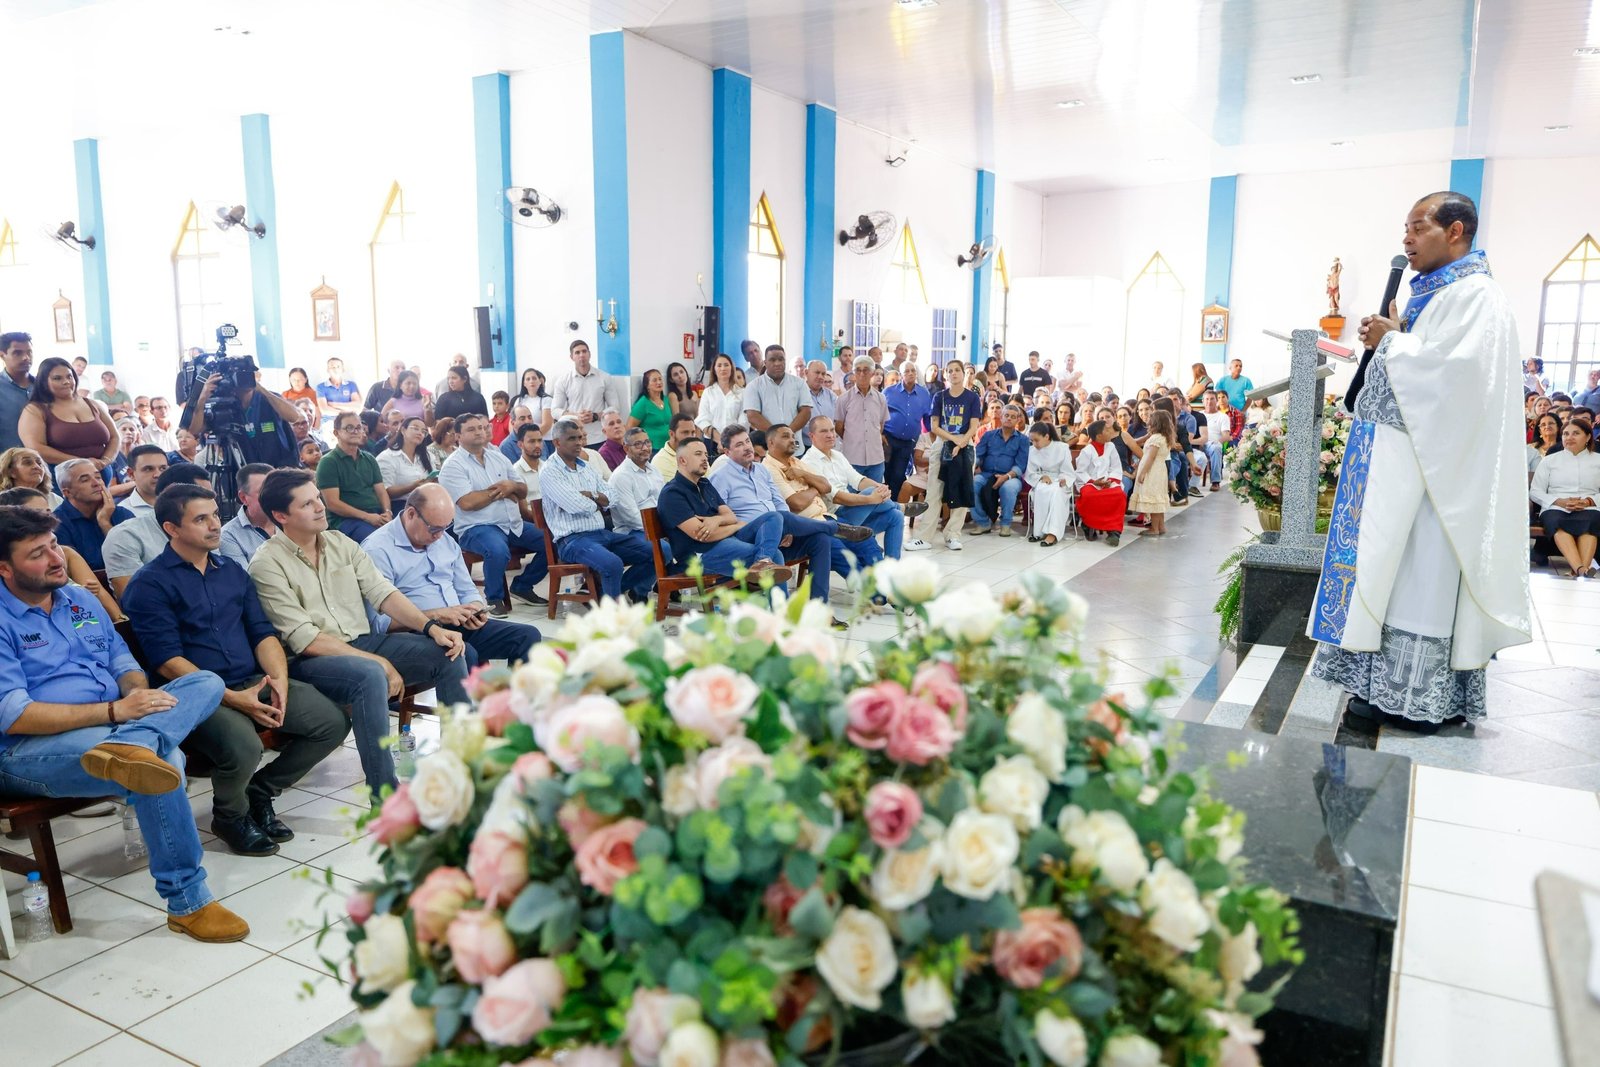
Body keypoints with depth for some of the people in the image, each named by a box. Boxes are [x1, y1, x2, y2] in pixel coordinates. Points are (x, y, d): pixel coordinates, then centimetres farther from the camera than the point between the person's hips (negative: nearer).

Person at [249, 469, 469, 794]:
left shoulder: (340, 542, 10)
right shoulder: (267, 564, -9)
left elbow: (383, 593, 5)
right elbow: (304, 639, -15)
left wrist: (431, 628, -12)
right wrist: (378, 662, -19)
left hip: (364, 642, 6)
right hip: (310, 660, -6)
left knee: (448, 654, -12)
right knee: (370, 676, -37)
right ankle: (385, 800, -30)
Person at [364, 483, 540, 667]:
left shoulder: (446, 541, 17)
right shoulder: (378, 550, -8)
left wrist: (476, 609, 1)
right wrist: (435, 615, -20)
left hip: (460, 625, 7)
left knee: (528, 636, -11)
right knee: (465, 654, -37)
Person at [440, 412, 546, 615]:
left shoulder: (498, 457, 16)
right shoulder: (453, 465, -5)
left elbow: (523, 492, 16)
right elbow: (467, 502, -18)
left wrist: (512, 486, -8)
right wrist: (499, 491, -6)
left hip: (514, 524, 7)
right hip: (476, 528, -7)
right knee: (498, 551, -37)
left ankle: (522, 586, 18)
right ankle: (494, 599, -11)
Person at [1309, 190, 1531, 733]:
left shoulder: (1475, 296, -10)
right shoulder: (1426, 294, 18)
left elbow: (1452, 371, -23)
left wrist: (1391, 341, -10)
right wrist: (1384, 340, 7)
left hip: (1430, 466, -9)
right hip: (1396, 462, 9)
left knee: (1420, 575, -5)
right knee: (1390, 570, 9)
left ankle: (1420, 696, 2)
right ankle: (1389, 683, 15)